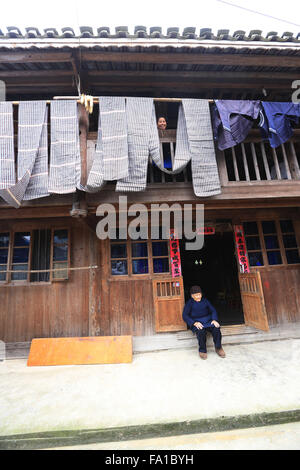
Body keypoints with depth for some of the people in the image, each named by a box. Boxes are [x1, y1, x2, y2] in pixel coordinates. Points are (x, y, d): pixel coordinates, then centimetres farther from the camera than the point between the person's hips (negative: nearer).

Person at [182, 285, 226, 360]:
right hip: (196, 322, -3)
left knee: (216, 328, -26)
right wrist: (194, 323, -21)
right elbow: (185, 316, -7)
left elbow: (213, 310, 10)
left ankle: (218, 348, -3)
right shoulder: (189, 303, 0)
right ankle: (202, 351, -11)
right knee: (201, 331, -35)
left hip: (208, 320, 3)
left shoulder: (205, 301, 11)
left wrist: (214, 320, -11)